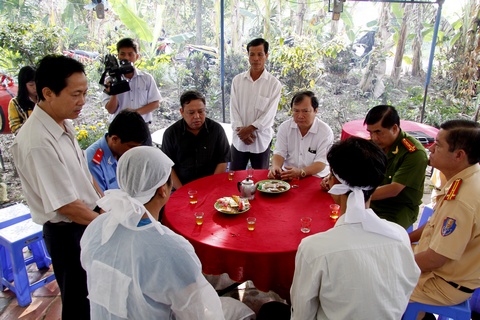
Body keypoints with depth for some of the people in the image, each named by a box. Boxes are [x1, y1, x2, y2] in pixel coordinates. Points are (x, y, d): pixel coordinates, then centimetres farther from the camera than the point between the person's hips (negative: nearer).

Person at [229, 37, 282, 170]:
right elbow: (233, 109, -1)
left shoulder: (274, 83, -5)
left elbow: (269, 113, -10)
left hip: (261, 139, -2)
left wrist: (250, 129, -16)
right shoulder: (237, 80, 3)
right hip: (239, 138, 2)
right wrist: (241, 130, -13)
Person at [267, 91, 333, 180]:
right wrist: (275, 167, -27)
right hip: (288, 177, 3)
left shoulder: (325, 131, -10)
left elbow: (321, 163, -16)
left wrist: (301, 172, -34)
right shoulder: (284, 127, 0)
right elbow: (279, 153, -3)